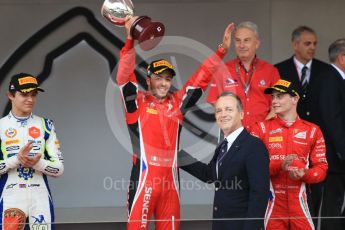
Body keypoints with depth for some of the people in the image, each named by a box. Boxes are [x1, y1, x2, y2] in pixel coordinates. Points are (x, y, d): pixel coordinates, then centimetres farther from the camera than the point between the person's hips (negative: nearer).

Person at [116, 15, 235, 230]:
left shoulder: (177, 103, 13)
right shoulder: (137, 102, 3)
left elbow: (201, 79, 12)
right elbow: (125, 76, -11)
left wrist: (221, 51, 3)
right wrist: (130, 39, -23)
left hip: (170, 178, 4)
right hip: (144, 176, -4)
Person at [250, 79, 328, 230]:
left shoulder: (312, 131, 8)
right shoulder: (261, 128, 5)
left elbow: (321, 168, 6)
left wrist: (304, 174, -16)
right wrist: (279, 166, -19)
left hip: (299, 204, 1)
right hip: (271, 204, -1)